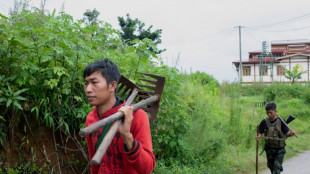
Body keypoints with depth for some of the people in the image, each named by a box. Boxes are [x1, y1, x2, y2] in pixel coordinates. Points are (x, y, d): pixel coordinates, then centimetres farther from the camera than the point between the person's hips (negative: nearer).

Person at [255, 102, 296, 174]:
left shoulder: (281, 121, -14)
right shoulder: (264, 122, -8)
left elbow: (287, 133, -8)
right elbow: (260, 133, -2)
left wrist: (291, 133, -31)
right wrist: (258, 137, -25)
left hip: (280, 149, -3)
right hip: (269, 148, 3)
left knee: (277, 168, -10)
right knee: (271, 166, 18)